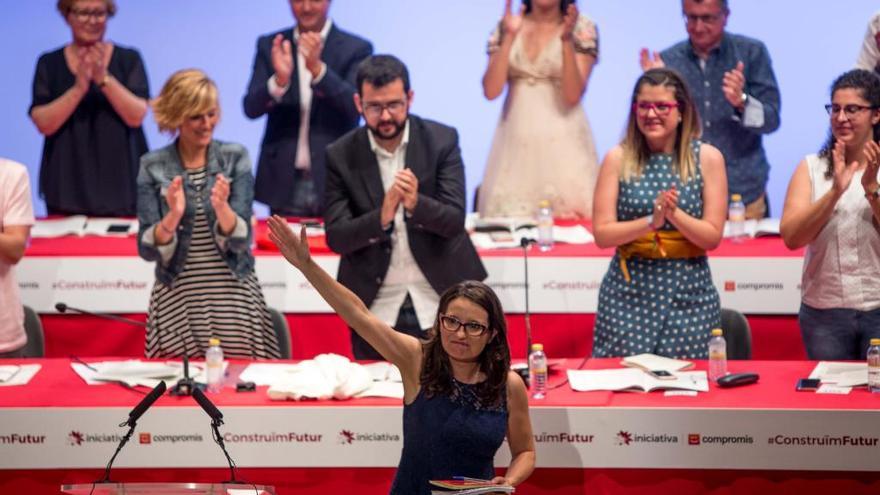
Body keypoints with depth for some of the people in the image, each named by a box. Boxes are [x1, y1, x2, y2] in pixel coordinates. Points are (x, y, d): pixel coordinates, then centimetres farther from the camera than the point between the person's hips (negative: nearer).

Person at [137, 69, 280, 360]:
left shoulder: (236, 158, 0)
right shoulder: (153, 167, -1)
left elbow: (240, 241, -7)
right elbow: (148, 250, -5)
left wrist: (222, 208, -26)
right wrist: (173, 217, -23)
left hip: (234, 300, 0)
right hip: (176, 304, 0)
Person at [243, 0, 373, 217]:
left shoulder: (356, 49, 1)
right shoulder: (269, 46, 8)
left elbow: (356, 107, -12)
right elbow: (251, 108, -1)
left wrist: (317, 68, -25)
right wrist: (280, 79, -21)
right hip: (284, 182, 2)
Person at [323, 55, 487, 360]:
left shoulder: (442, 140, -5)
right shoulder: (341, 156, -5)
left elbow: (455, 220, -12)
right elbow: (336, 238, -9)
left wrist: (416, 204, -32)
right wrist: (382, 217, -28)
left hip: (439, 300, 0)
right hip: (375, 308, 0)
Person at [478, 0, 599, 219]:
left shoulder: (582, 28, 1)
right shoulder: (506, 27, 7)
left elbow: (573, 95, -8)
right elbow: (491, 90, -3)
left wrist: (566, 40, -17)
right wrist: (509, 37, -9)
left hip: (562, 143, -2)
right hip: (517, 142, 2)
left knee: (568, 215, -9)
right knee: (510, 217, -4)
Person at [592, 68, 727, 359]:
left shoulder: (707, 158, 1)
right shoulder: (619, 158, 1)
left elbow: (712, 237, -2)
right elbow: (602, 234, -4)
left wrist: (675, 214, -18)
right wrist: (651, 220, -18)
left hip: (688, 294, 0)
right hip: (628, 292, 0)